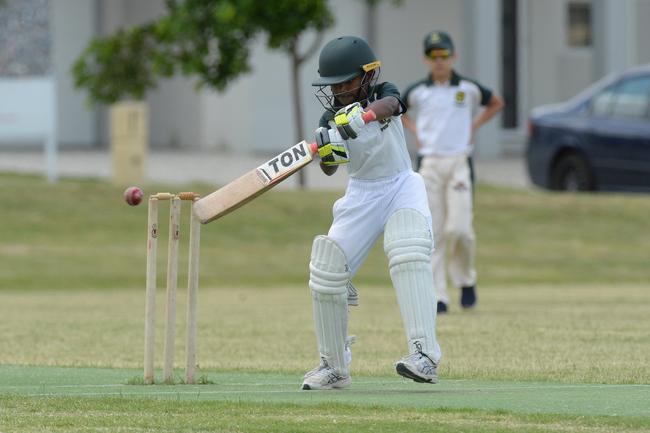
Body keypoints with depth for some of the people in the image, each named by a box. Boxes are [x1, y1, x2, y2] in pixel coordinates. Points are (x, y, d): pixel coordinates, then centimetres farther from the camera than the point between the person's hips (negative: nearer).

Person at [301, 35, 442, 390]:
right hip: (360, 195, 4)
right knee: (326, 270, -4)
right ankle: (334, 367, 14)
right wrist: (327, 152, -32)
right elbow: (329, 170, -9)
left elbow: (389, 104, -37)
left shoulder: (383, 93, -12)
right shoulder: (332, 118, -3)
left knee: (408, 255, -30)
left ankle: (424, 355, -39)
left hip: (401, 187, -4)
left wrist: (362, 114, -56)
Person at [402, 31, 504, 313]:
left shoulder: (469, 88, 3)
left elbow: (496, 103, 20)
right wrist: (414, 130, 8)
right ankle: (438, 297, -1)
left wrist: (474, 126, 8)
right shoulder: (417, 91, 4)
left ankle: (466, 280, 12)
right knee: (433, 232, -3)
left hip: (460, 162, -1)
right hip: (429, 164, 1)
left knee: (459, 228, -13)